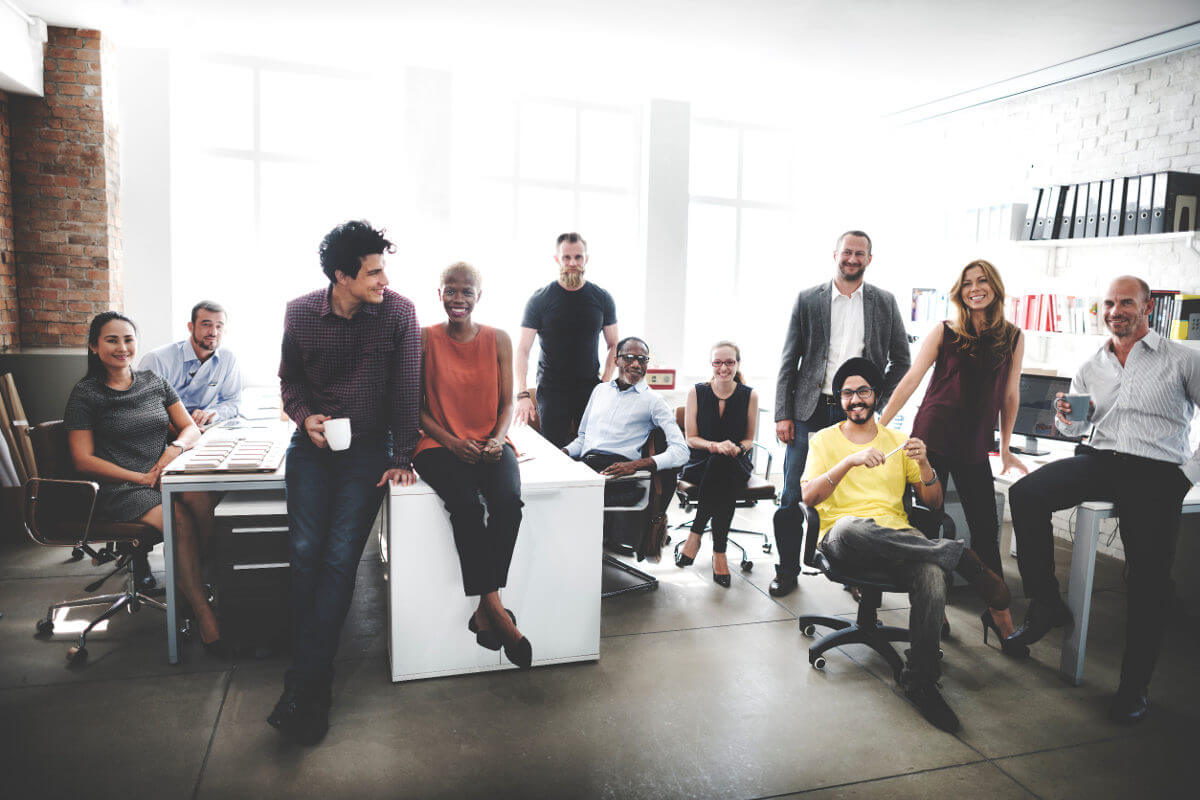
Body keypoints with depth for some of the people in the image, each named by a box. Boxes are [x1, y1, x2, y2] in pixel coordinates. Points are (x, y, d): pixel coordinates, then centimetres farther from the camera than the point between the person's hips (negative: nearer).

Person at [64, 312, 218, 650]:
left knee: (197, 496, -34)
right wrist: (141, 477, -12)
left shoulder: (154, 382, 16)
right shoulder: (85, 394, 3)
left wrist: (176, 447, -9)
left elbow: (191, 428, 16)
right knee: (181, 520, -32)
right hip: (120, 490, -3)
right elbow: (83, 460, -2)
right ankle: (203, 614, -28)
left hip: (166, 477, 4)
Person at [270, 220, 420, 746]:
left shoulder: (398, 312, -9)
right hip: (312, 445, 2)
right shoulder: (300, 313, -3)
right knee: (305, 551, -5)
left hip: (368, 448, -2)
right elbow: (289, 377, 13)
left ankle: (305, 685, -2)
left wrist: (402, 458, -6)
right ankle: (313, 674, 11)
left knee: (340, 558, -9)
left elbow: (406, 387, -5)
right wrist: (304, 416, -7)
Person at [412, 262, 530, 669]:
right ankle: (495, 609, -23)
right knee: (466, 503, -32)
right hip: (439, 444, -1)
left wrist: (498, 439, -9)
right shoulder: (424, 339, 3)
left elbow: (508, 403, 11)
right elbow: (415, 406, 4)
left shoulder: (499, 340, 8)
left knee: (508, 499, -30)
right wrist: (450, 441, -11)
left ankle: (484, 611, -22)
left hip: (489, 443, 2)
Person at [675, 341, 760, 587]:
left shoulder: (750, 396, 4)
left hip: (736, 465, 1)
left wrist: (735, 448, -13)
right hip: (699, 464, 0)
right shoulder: (697, 392, 3)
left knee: (722, 465, -37)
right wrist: (715, 446, -17)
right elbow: (691, 438, 3)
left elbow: (749, 439, 11)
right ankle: (719, 551, -29)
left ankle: (695, 534, -26)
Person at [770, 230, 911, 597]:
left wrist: (877, 401, 1)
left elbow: (901, 359, 13)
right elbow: (789, 361, 3)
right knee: (792, 497, 1)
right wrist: (783, 414, -3)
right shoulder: (808, 300, 5)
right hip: (810, 411, 0)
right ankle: (787, 569, 15)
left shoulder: (885, 302, 8)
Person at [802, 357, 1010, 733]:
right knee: (850, 526, -41)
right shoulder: (824, 440, 11)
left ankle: (920, 680, -19)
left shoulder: (898, 441, 19)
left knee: (932, 575, -34)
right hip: (845, 540, -2)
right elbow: (808, 496, -5)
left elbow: (934, 503, 15)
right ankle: (959, 556, -25)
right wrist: (850, 461, -18)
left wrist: (924, 465, -6)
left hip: (897, 537, 2)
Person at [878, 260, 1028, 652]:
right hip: (932, 438, -2)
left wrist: (1005, 449, 14)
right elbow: (911, 379, -1)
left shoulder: (1013, 337, 6)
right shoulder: (944, 332, 0)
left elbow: (1009, 394, 12)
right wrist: (879, 424, -3)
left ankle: (998, 612, 17)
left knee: (986, 530, 3)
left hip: (974, 447, 2)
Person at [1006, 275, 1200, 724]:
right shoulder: (1091, 368, 17)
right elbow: (1077, 428, 24)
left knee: (1149, 578, -11)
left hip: (1157, 472, -3)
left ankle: (1134, 684, 6)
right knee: (1026, 494, -22)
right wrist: (1068, 417, 1)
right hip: (1099, 460, 4)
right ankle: (1046, 605, -11)